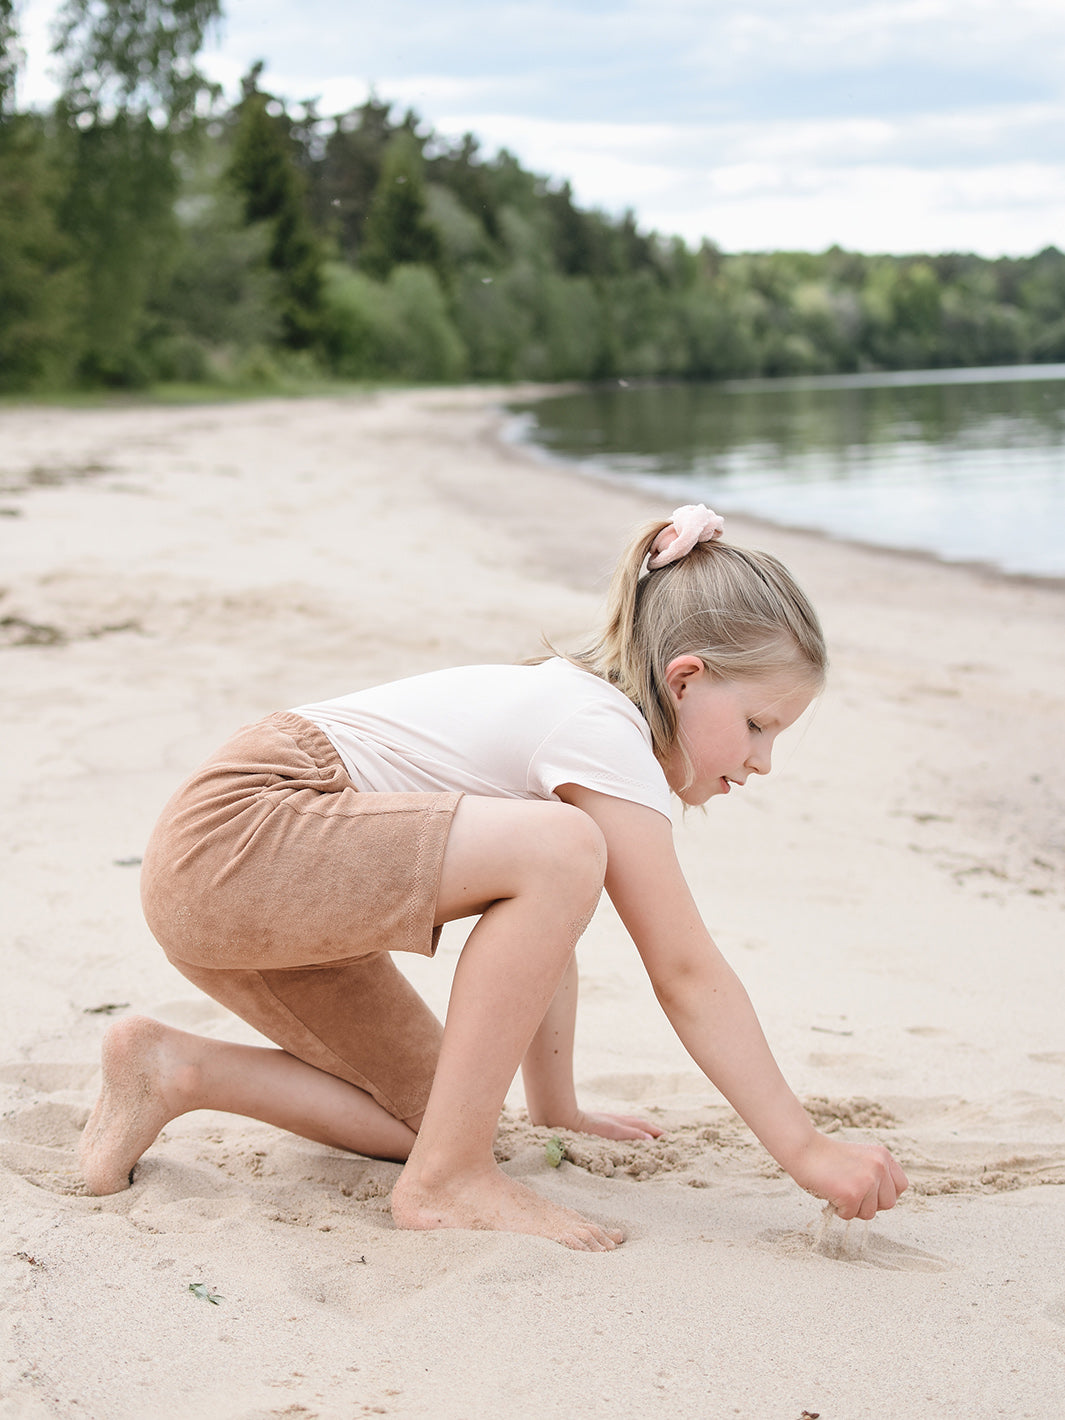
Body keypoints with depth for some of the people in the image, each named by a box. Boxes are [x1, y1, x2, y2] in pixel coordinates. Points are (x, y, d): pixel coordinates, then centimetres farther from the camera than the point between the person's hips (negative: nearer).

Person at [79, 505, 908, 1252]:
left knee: (431, 1115, 9)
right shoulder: (606, 732, -14)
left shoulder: (570, 706, 15)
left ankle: (175, 1070, 14)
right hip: (237, 831, -10)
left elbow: (540, 928, 20)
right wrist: (805, 1150, -13)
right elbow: (686, 973, -17)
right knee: (560, 851, -26)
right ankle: (447, 1180, -17)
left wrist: (555, 1110, 24)